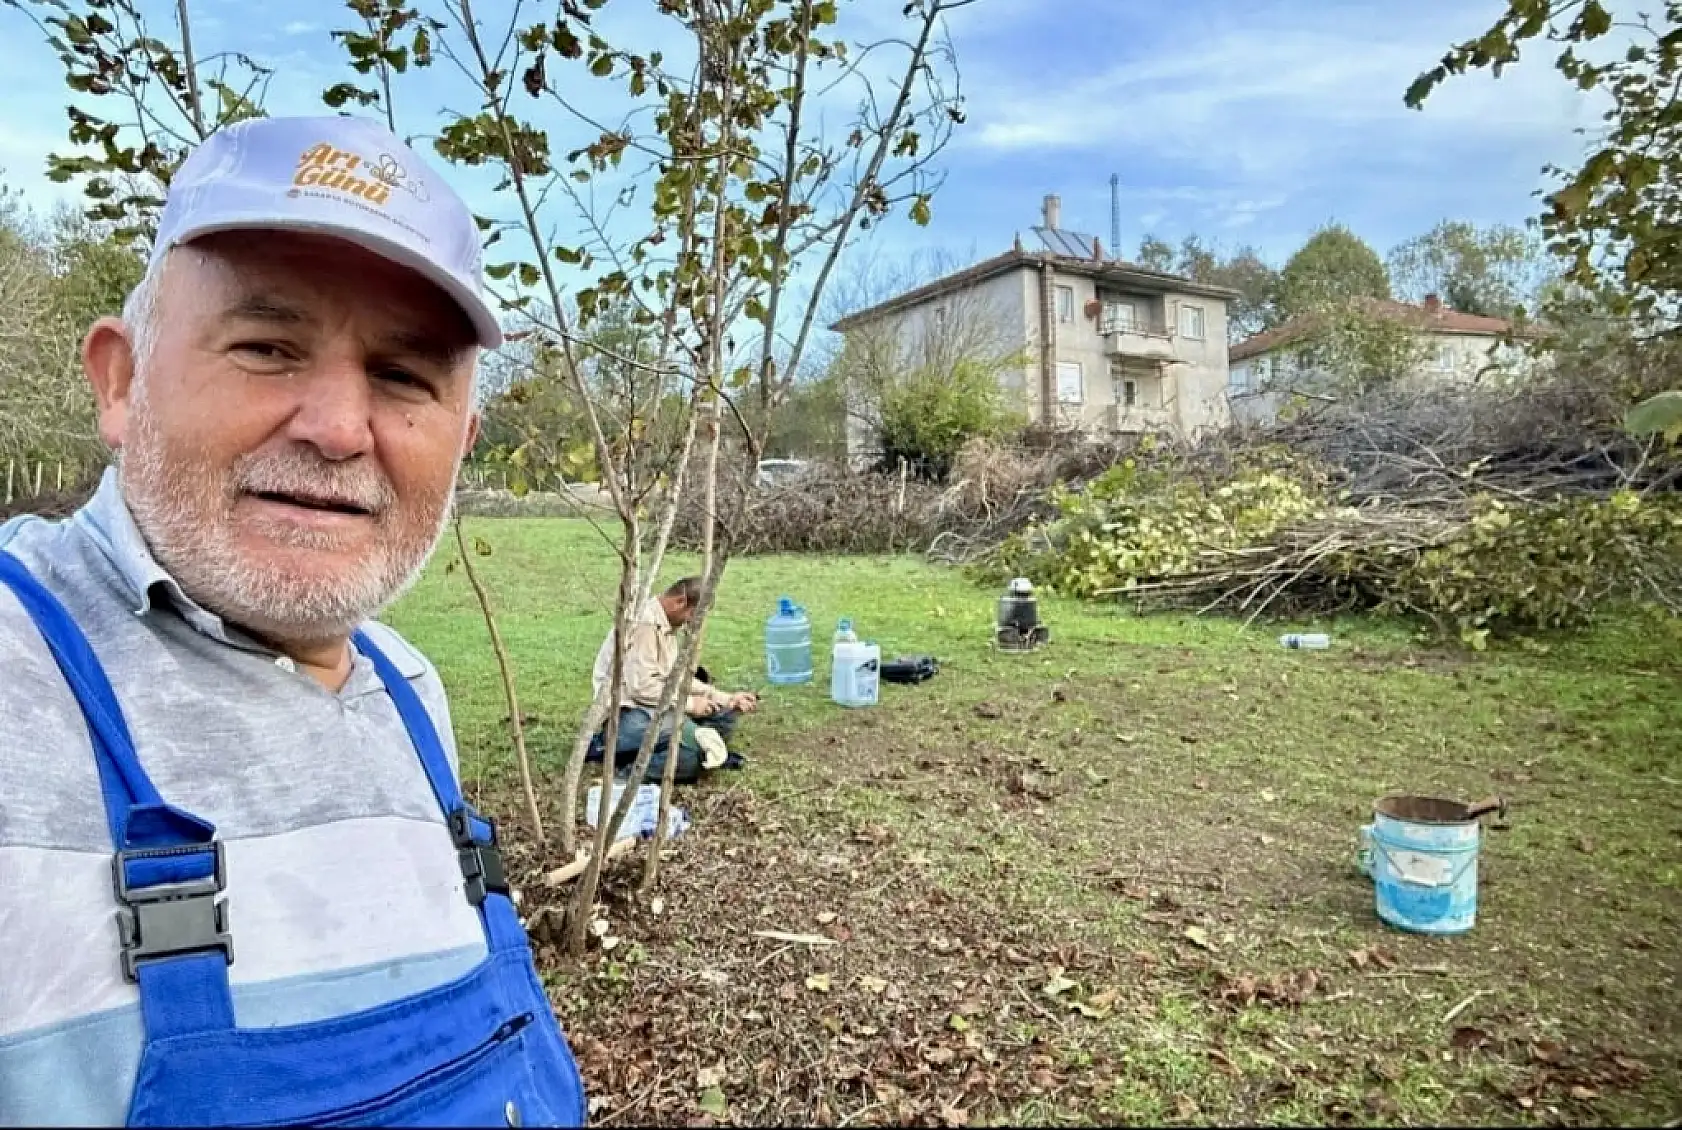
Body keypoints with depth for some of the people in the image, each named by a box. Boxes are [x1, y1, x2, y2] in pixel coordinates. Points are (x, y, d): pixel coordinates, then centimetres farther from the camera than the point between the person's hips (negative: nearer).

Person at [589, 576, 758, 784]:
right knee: (694, 747, -29)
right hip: (628, 712, -10)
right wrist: (689, 703, -15)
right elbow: (641, 686, -25)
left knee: (724, 713, 5)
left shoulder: (667, 625, 12)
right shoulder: (643, 623, -19)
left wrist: (727, 699, 5)